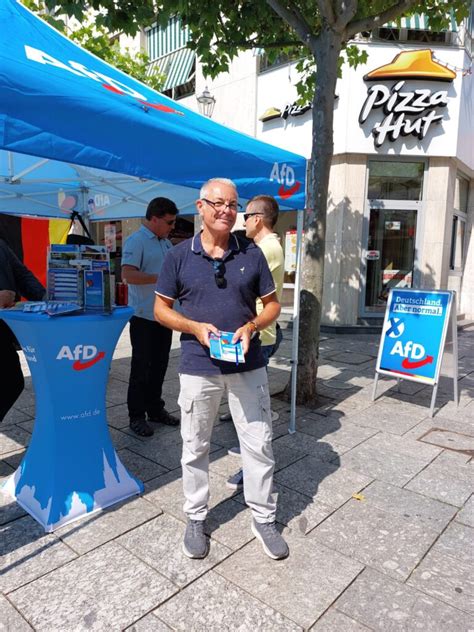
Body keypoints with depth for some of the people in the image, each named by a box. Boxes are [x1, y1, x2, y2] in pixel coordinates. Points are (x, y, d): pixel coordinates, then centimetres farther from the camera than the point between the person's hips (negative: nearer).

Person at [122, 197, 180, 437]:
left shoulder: (165, 242, 14)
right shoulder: (136, 241, -11)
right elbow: (128, 275, -23)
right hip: (144, 316, -7)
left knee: (159, 365, 15)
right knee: (141, 367, 2)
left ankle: (155, 408, 29)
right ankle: (137, 416, 15)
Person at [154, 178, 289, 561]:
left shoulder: (252, 254, 2)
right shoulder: (179, 256, -1)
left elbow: (272, 304, 7)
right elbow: (161, 309, 3)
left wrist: (252, 326, -13)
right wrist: (195, 327, -14)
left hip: (248, 366, 1)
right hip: (198, 367, 0)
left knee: (259, 444, 9)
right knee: (195, 448, 13)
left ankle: (264, 519, 31)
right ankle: (196, 519, 35)